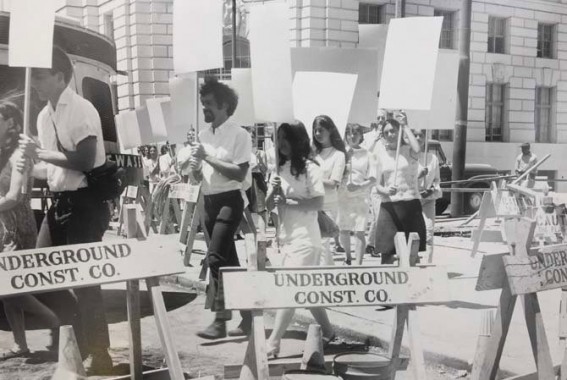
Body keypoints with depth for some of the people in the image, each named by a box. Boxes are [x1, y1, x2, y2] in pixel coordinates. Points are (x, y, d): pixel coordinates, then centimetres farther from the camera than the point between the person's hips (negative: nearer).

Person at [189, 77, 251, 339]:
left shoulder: (239, 135, -9)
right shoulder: (203, 135, 11)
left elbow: (240, 173, -18)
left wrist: (208, 158, -18)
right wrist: (195, 167, -6)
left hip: (229, 200, -8)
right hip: (209, 201, 8)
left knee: (216, 256, -16)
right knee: (228, 259, 12)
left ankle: (220, 320, -10)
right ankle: (246, 316, 23)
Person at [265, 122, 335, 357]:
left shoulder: (310, 168, -9)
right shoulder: (279, 169, 9)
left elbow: (319, 203, -17)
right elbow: (269, 206, 8)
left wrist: (288, 201, -20)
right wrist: (274, 192, -13)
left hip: (305, 238, -8)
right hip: (287, 237, 8)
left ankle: (272, 343, -11)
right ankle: (327, 333, 29)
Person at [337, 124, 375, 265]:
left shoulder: (366, 155, 3)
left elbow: (373, 179, 0)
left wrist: (359, 186, -16)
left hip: (360, 197, -2)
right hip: (342, 196, 2)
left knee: (359, 232, -6)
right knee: (343, 231, 10)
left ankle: (359, 263, -3)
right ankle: (348, 257, 33)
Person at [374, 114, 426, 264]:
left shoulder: (408, 151, 2)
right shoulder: (382, 156, 12)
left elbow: (416, 149, -24)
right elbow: (378, 185, 9)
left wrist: (404, 126, -12)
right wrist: (386, 191, -15)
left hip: (410, 202, -2)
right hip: (388, 205, 3)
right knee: (386, 252, -2)